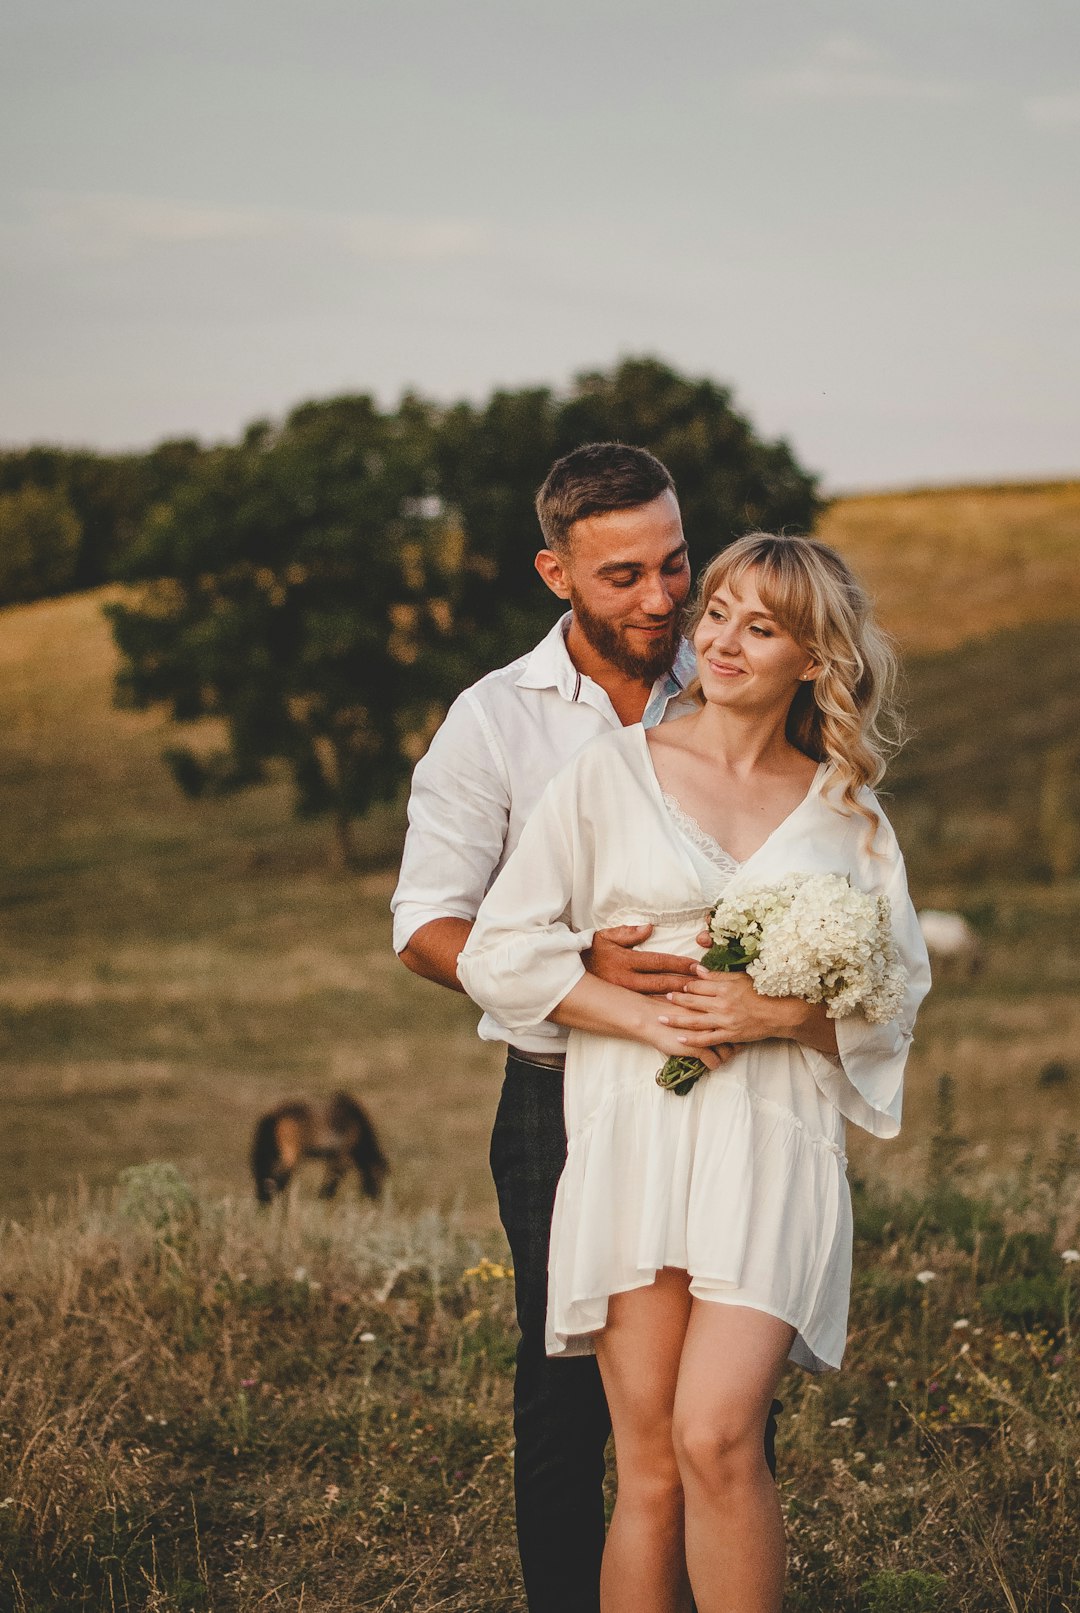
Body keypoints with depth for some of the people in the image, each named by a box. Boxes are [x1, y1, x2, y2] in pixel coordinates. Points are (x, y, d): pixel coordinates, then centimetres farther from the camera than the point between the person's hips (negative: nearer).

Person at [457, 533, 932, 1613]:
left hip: (774, 1148, 0)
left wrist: (783, 1017, -6)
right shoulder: (612, 773, 9)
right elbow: (497, 954, 5)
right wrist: (645, 1015, -8)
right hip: (631, 1140, 0)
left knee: (716, 1438, -18)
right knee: (649, 1468, -3)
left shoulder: (847, 813, 13)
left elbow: (896, 1000, 13)